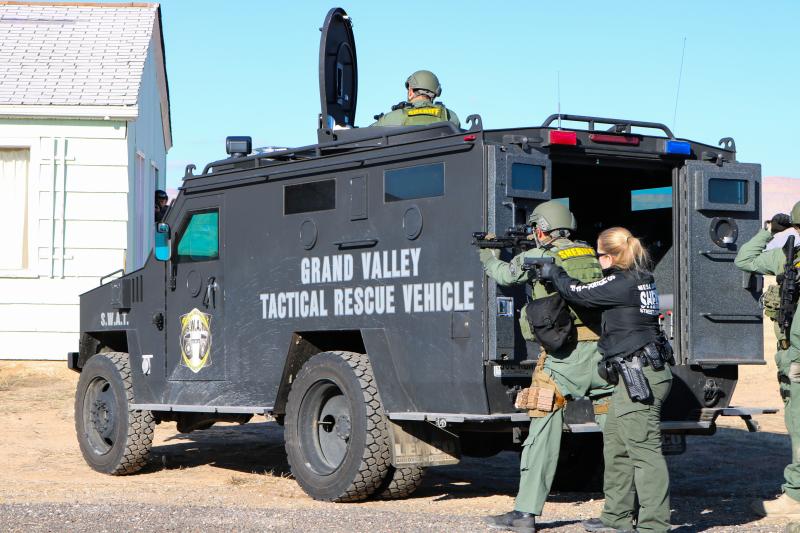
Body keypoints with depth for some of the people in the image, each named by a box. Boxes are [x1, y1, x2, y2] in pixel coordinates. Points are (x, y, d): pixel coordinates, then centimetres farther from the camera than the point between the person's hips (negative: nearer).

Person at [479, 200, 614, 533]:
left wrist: (487, 256, 38)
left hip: (566, 356, -4)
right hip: (603, 353, 4)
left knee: (544, 429, 1)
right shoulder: (592, 255, 15)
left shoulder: (539, 258, 1)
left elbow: (504, 274, 16)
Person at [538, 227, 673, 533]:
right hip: (634, 375, 10)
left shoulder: (622, 282, -15)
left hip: (640, 376, -10)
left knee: (644, 448, -10)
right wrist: (556, 274, 22)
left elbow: (579, 293, -8)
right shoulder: (641, 277, 14)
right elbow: (594, 292, 26)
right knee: (615, 442, 16)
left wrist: (553, 273, 9)